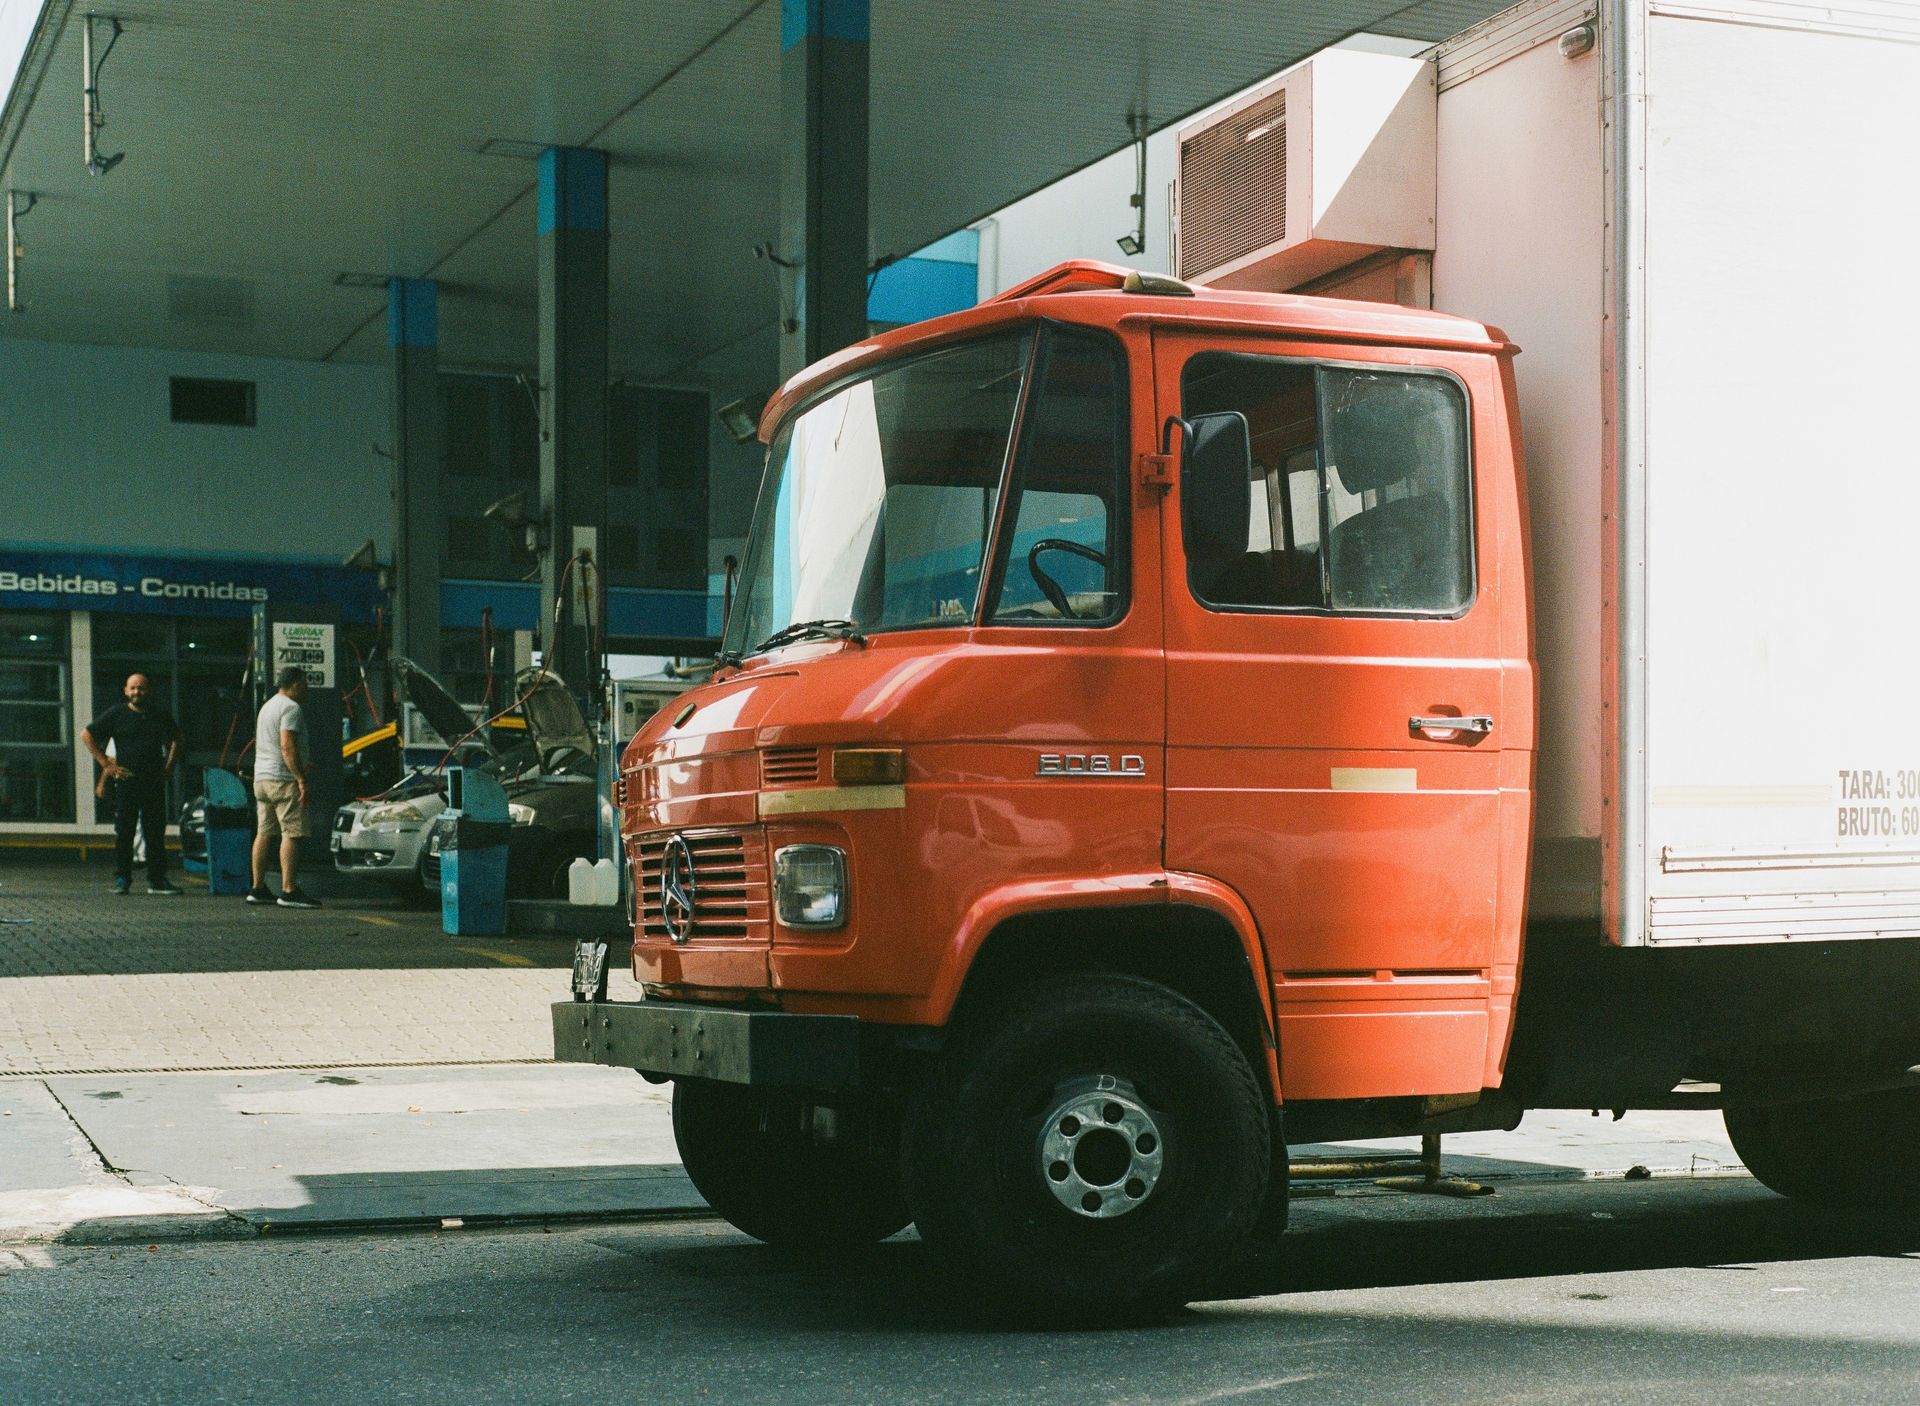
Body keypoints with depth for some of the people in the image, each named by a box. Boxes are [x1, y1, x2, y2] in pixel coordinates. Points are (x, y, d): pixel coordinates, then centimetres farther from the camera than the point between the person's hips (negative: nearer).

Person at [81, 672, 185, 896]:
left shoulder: (160, 715, 10)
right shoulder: (116, 714, 1)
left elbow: (176, 738, 27)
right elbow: (86, 734, 4)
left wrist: (170, 766, 14)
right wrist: (105, 763, -2)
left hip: (154, 783, 2)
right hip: (126, 782, -2)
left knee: (156, 834, 3)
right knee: (124, 834, 0)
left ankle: (157, 880, 8)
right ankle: (122, 880, 7)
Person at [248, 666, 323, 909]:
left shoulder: (267, 706, 21)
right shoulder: (290, 708, -11)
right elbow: (287, 746, -21)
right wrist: (302, 780, -23)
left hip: (261, 778, 10)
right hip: (283, 780, -10)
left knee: (264, 833, 12)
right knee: (291, 834, -11)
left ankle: (258, 889, 14)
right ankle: (289, 891, -16)